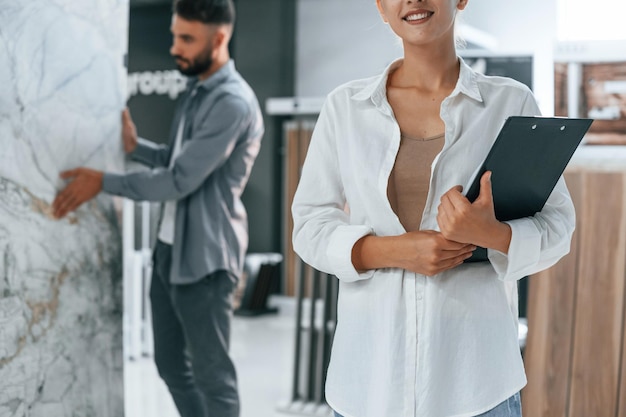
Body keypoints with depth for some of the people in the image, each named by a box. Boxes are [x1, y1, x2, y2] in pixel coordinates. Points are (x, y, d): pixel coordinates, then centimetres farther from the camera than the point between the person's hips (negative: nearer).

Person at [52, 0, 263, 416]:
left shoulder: (233, 103, -19)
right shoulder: (196, 90, 12)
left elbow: (181, 180, -22)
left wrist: (103, 181, -16)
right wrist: (135, 146, 4)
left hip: (205, 259, -9)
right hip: (170, 249, 9)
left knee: (212, 374, 4)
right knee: (171, 364, 19)